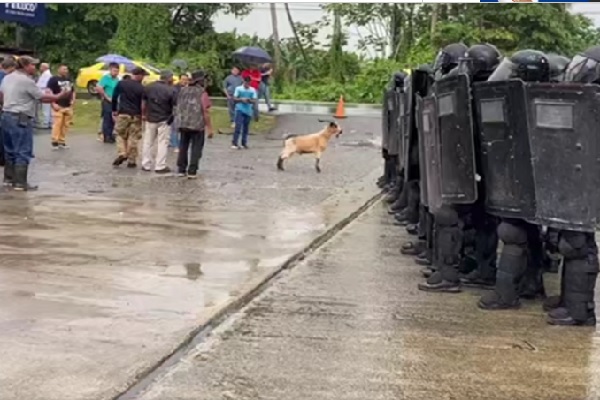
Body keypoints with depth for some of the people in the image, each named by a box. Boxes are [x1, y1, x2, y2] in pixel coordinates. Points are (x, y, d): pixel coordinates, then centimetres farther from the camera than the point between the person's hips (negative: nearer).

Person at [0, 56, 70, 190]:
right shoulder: (26, 80, -14)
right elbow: (43, 98, -11)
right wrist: (60, 96, 1)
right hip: (20, 119, -9)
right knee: (23, 152, -5)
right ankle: (20, 183, -5)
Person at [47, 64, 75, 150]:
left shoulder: (69, 80, 20)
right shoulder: (53, 79, -3)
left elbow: (73, 91, 30)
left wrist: (73, 100, 11)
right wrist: (53, 104, -18)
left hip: (68, 106, 7)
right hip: (58, 106, -7)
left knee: (65, 125, 6)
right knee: (57, 124, -13)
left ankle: (62, 142, 13)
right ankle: (55, 142, -7)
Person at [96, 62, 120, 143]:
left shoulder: (117, 79, 8)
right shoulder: (106, 78, -12)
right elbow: (98, 88, -21)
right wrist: (106, 97, -16)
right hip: (107, 102, -7)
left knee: (113, 119, 14)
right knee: (107, 119, 0)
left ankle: (110, 135, 26)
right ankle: (106, 137, 7)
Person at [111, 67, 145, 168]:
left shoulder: (121, 83, 1)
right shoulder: (141, 88, -6)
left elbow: (114, 98, 6)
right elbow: (143, 104, -3)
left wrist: (114, 110, 16)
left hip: (122, 113, 2)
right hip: (136, 115, -2)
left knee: (121, 135, 15)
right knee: (133, 138, 5)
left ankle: (121, 153, -6)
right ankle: (131, 161, 6)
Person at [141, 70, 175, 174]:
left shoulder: (149, 87, 1)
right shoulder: (170, 90, -13)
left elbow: (143, 103, 6)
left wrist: (144, 114, 15)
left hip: (150, 119, 4)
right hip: (164, 120, -4)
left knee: (148, 142, 13)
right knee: (163, 143, 3)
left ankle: (146, 165, 18)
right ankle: (160, 166, 3)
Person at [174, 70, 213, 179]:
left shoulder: (182, 91, 6)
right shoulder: (202, 93, -11)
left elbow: (177, 107, 13)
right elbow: (206, 112, -14)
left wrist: (179, 122, 24)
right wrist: (209, 128, -10)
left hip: (183, 124, 5)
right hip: (197, 125, -5)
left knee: (183, 147, 15)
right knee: (196, 148, 4)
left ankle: (181, 170, 18)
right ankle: (192, 171, 0)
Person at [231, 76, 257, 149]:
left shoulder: (253, 90, 5)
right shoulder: (238, 88, 0)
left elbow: (255, 101, 2)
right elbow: (234, 98, -1)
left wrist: (250, 100, -19)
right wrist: (241, 99, -18)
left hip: (248, 111, 3)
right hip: (240, 109, -3)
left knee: (246, 128, 9)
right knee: (238, 126, -13)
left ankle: (244, 143, 18)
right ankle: (234, 143, -13)